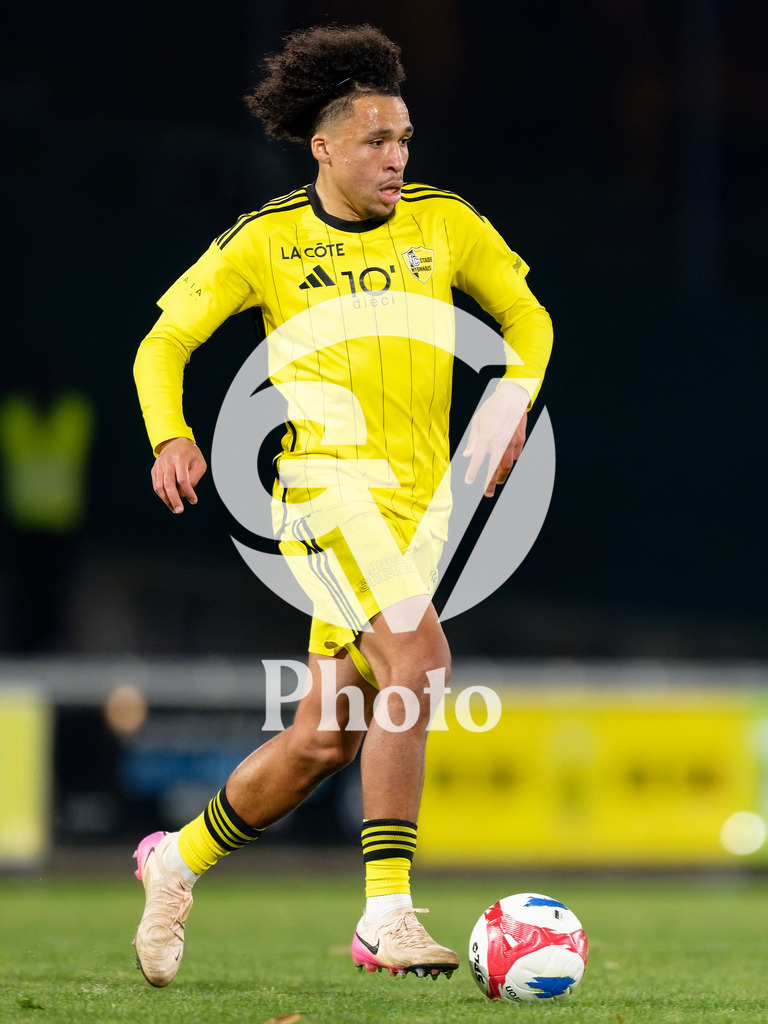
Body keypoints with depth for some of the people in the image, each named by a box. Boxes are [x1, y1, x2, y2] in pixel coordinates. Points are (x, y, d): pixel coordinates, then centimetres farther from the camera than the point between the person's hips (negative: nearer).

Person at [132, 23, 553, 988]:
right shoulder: (265, 241, 0)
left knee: (325, 742, 8)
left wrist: (512, 403, 1)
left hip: (419, 501, 5)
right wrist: (170, 435, -9)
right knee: (416, 654, -29)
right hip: (329, 477, -5)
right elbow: (165, 339, 9)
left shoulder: (444, 223, 7)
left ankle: (180, 858, 32)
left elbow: (525, 316, 20)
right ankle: (387, 914, -29)